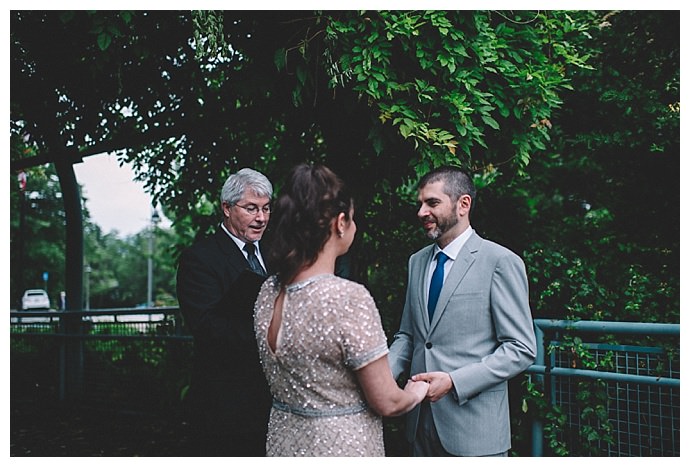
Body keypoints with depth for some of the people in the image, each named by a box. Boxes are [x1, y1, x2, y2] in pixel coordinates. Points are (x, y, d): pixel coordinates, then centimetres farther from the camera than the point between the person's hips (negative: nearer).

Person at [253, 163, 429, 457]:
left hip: (284, 443, 7)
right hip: (341, 449, -6)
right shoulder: (348, 298, -24)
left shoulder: (268, 292, -2)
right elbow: (386, 403, -17)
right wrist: (418, 392, 4)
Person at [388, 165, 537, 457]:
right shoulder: (417, 262, 10)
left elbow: (521, 349, -11)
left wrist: (454, 381, -19)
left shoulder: (501, 262, -9)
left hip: (473, 428, -5)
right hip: (421, 422, 6)